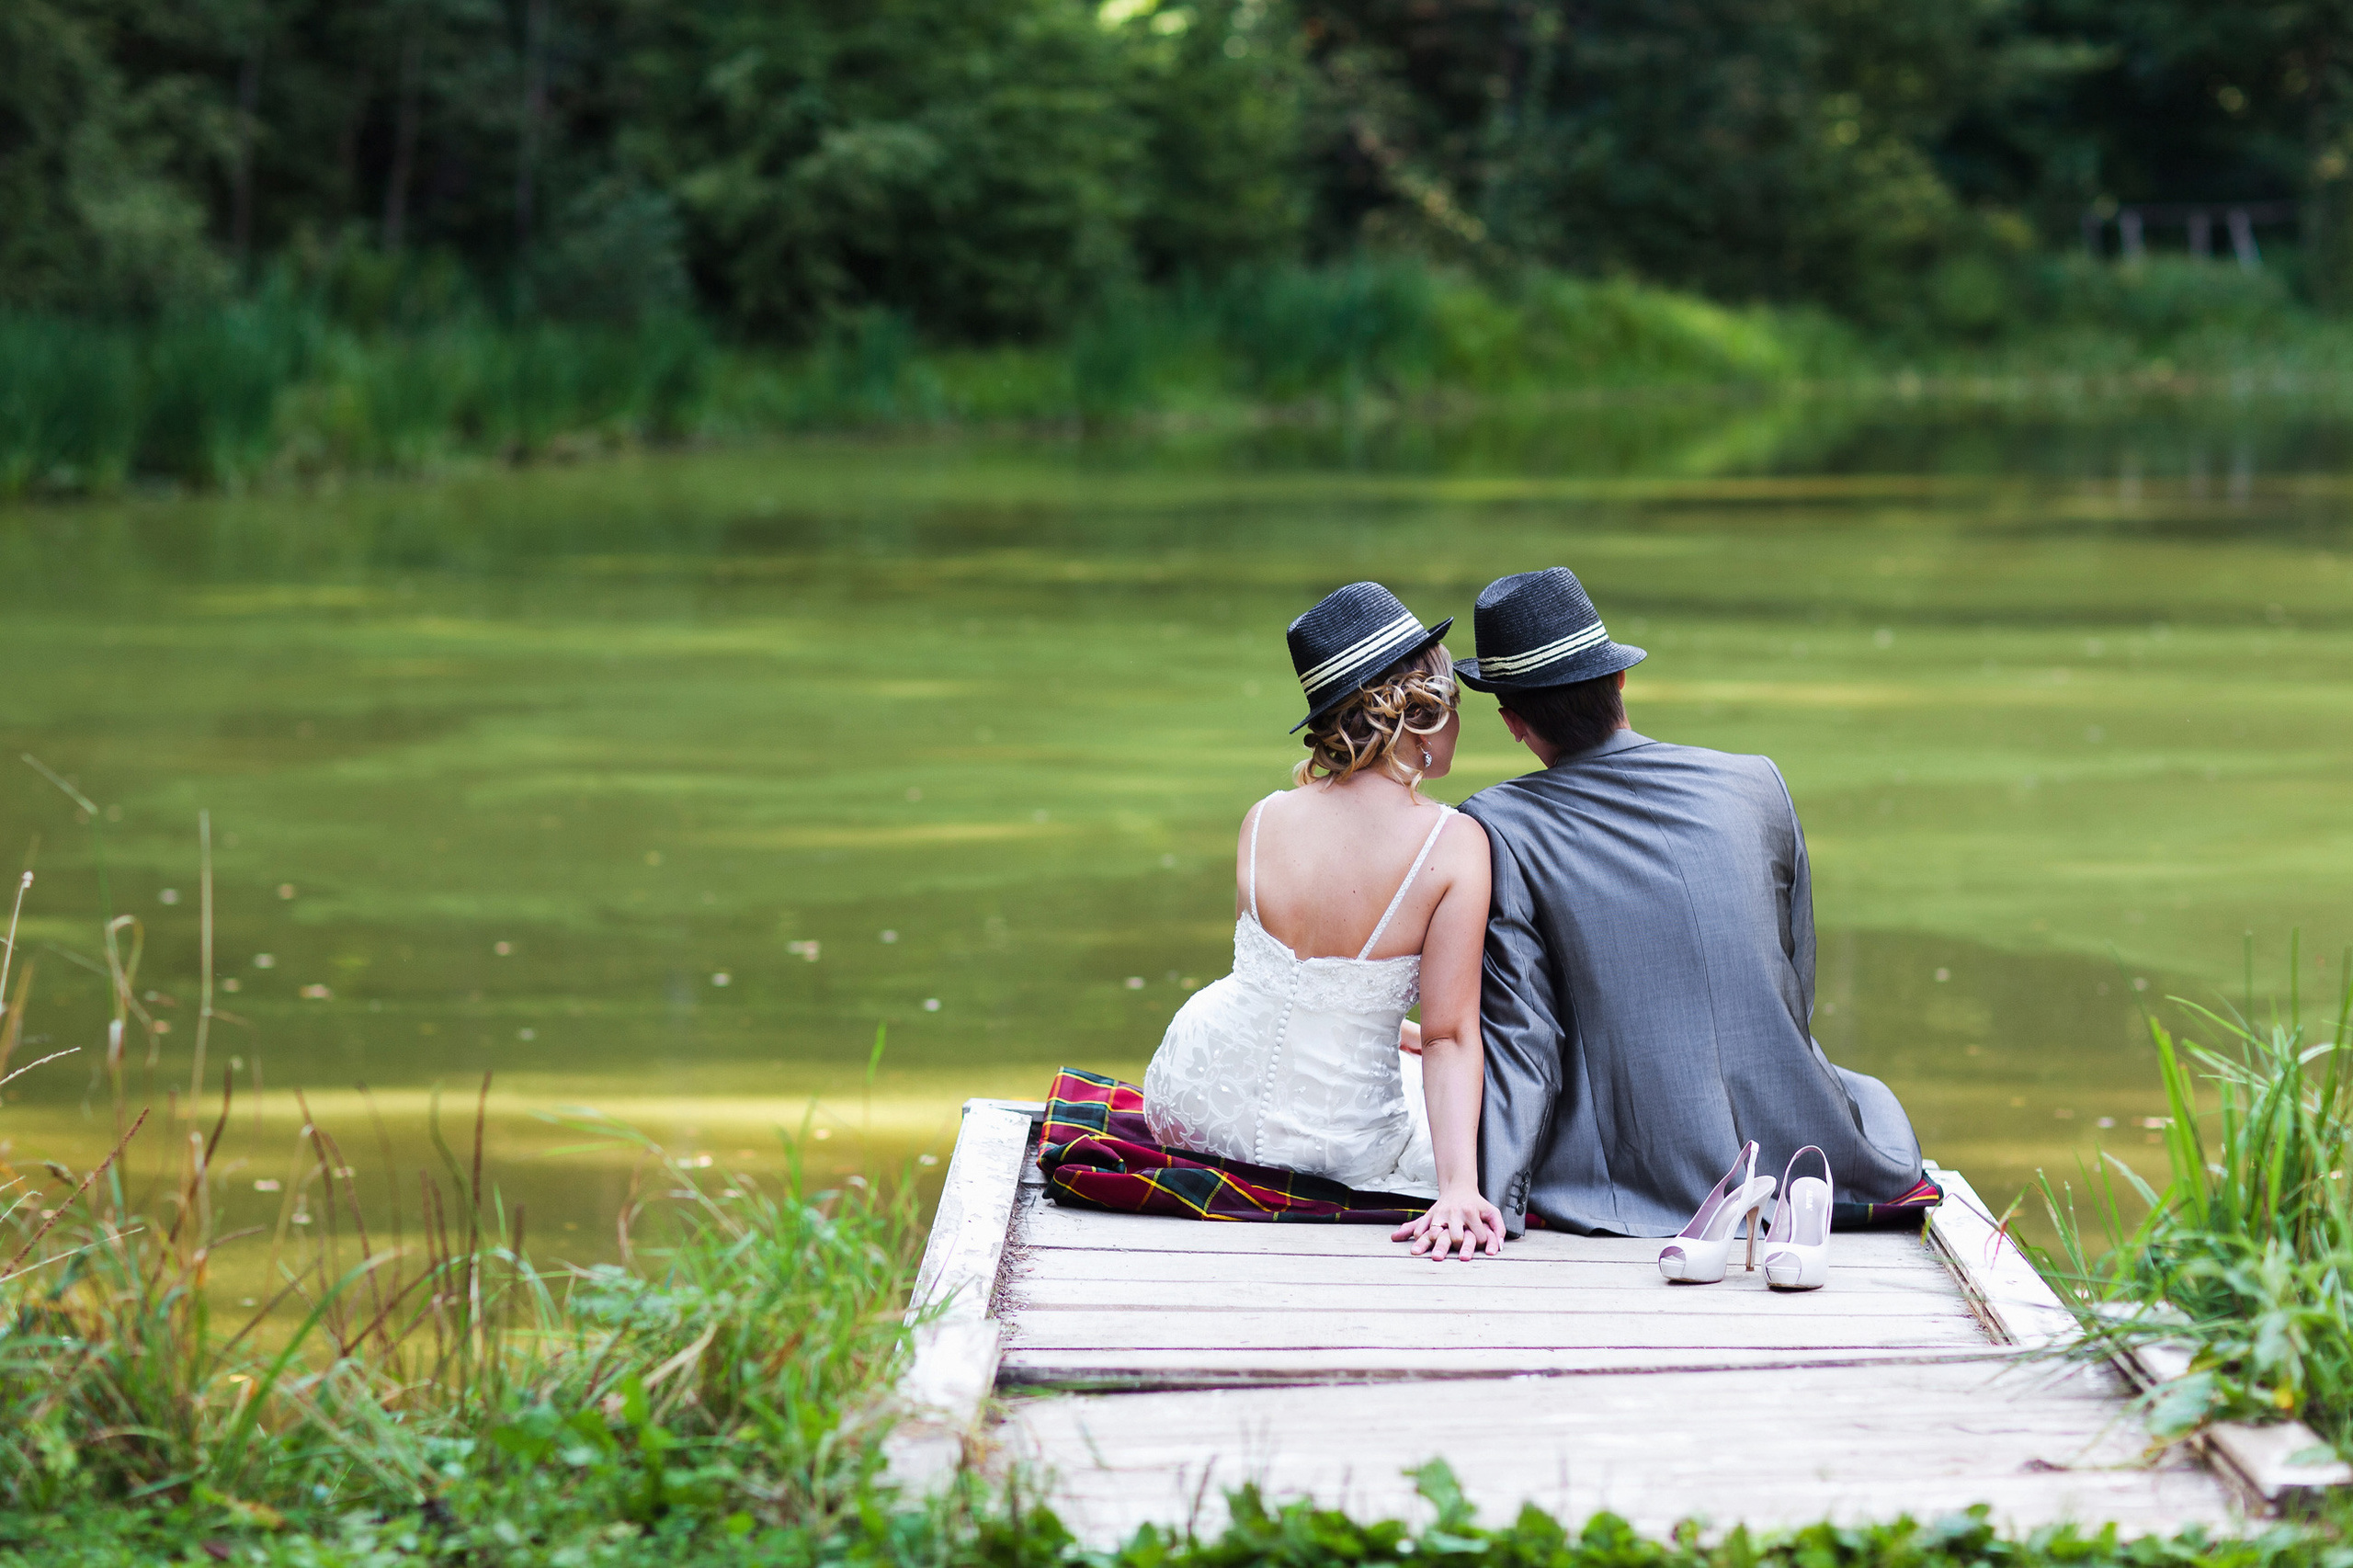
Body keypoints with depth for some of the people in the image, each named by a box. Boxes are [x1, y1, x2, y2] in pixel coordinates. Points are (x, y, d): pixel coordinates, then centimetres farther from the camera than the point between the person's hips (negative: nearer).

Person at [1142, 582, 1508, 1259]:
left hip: (1193, 1110, 3)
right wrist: (1459, 1186, -23)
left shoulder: (1263, 821, -10)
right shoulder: (1455, 845, -20)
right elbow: (1451, 1034, -23)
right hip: (1337, 1147, -3)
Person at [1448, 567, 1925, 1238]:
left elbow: (1518, 1040, -14)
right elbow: (1794, 999, 11)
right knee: (1871, 1100, 35)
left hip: (1629, 1189, -2)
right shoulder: (1758, 787, 0)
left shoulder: (1500, 829, -10)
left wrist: (1486, 1204, -14)